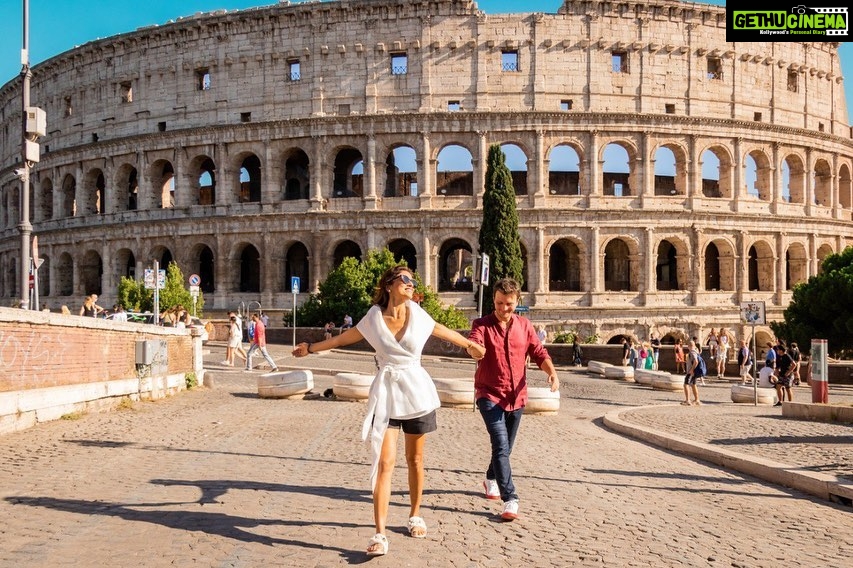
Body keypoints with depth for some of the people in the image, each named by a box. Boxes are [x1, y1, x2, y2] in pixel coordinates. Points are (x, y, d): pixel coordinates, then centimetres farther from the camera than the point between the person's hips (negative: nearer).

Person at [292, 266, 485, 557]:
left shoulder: (417, 315, -3)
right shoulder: (374, 317, -5)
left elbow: (444, 331, 14)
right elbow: (345, 337, 9)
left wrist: (470, 345, 27)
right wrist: (312, 347, 11)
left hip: (417, 391, 1)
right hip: (386, 393, -1)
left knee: (415, 459, 13)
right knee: (385, 462, -9)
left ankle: (415, 515, 34)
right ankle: (380, 534, -6)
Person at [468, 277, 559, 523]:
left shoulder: (524, 325, 5)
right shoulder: (482, 324, -8)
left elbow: (538, 352, 3)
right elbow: (474, 344, -28)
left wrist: (552, 372, -16)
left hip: (516, 396, 5)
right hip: (490, 395, -4)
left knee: (505, 447, 18)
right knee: (501, 446, -16)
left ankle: (491, 479, 45)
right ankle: (510, 500, -13)